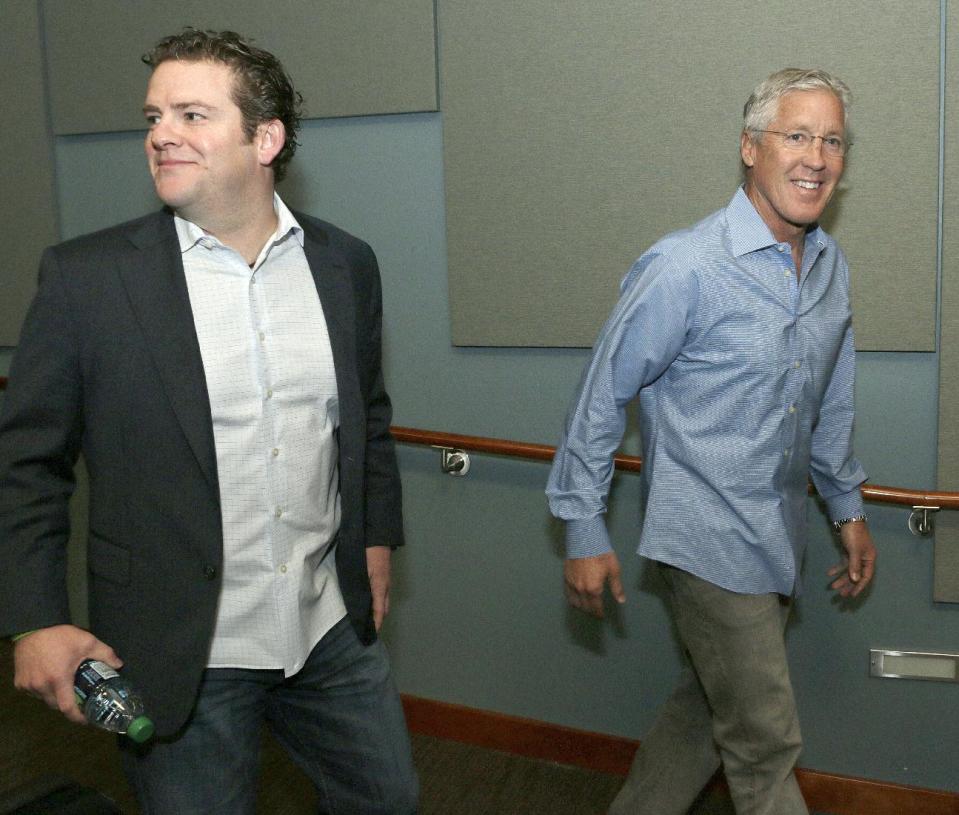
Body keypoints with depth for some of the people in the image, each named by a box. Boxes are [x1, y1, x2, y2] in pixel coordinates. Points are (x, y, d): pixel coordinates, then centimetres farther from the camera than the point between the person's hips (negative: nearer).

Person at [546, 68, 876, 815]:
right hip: (710, 540, -7)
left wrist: (848, 507, 20)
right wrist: (584, 532, -10)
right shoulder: (684, 267, -17)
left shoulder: (831, 266, 6)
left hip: (779, 541, 7)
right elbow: (604, 394, -12)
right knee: (765, 748, 1)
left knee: (709, 711, 20)